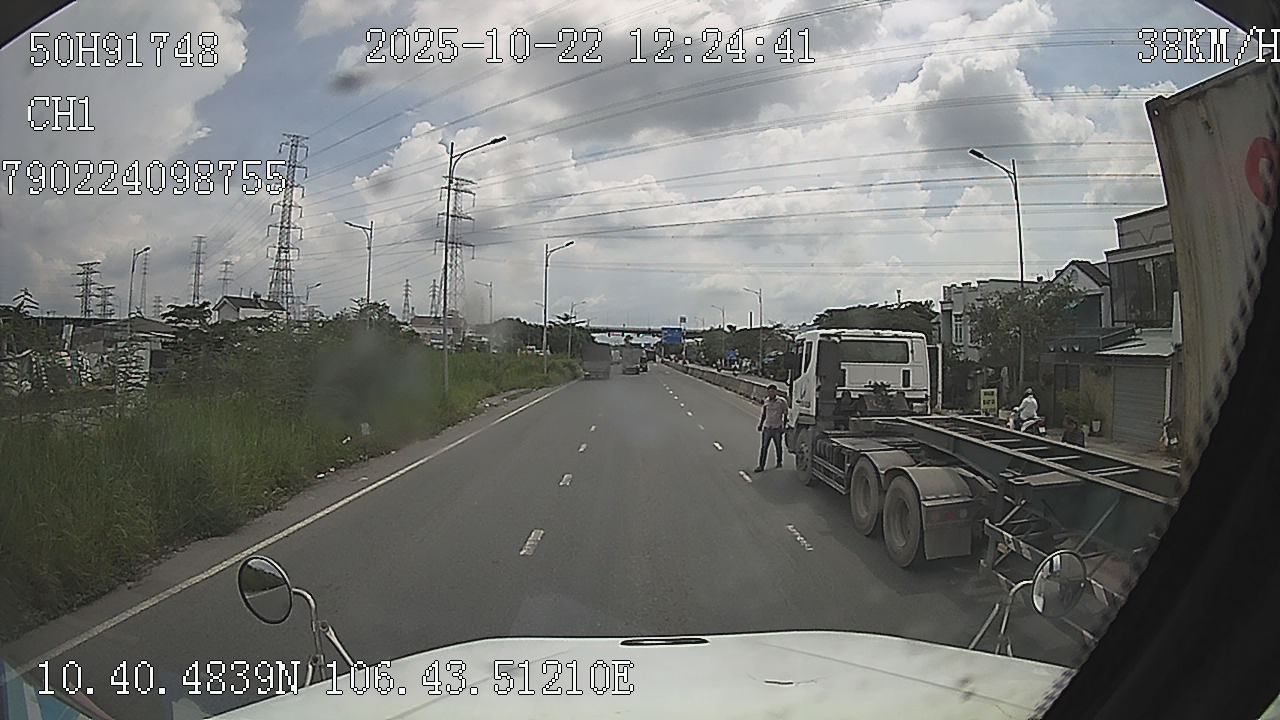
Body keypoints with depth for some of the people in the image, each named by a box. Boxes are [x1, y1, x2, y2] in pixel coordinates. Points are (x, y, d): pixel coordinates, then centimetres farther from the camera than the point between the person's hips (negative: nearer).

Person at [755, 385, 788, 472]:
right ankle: (761, 466, -1)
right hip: (766, 428, 2)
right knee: (764, 447, -2)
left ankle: (779, 462, 32)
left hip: (777, 429, -2)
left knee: (778, 447, 12)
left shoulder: (781, 402, -5)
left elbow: (785, 415, 1)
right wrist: (760, 424, 9)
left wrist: (784, 426, -3)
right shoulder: (766, 402, 5)